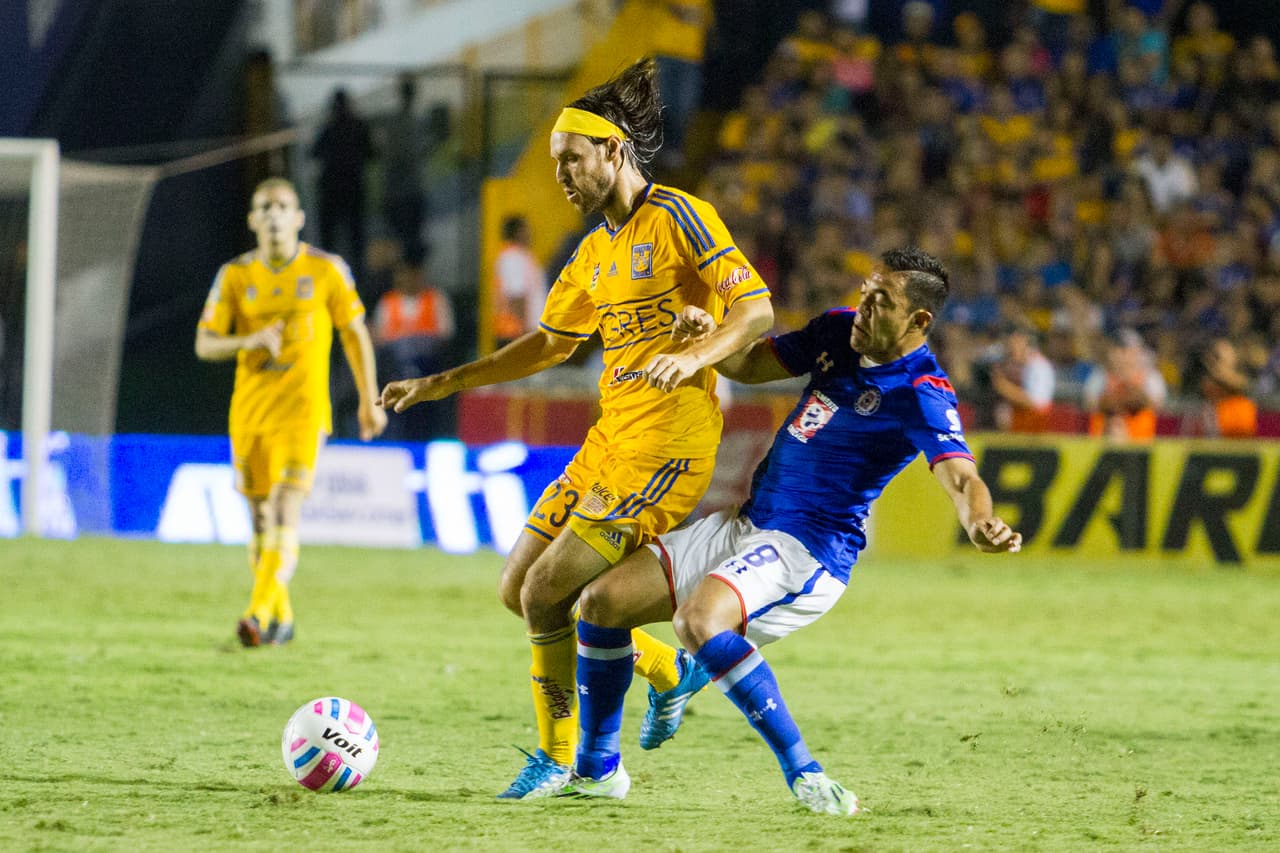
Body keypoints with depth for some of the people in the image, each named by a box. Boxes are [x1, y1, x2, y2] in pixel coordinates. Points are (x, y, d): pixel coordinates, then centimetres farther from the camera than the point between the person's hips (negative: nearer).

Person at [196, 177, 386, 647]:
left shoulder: (327, 270, 1)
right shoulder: (235, 275, 5)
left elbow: (355, 335, 9)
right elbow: (204, 344, 3)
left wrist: (370, 400, 10)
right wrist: (249, 341, -17)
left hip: (304, 409, -3)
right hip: (249, 410, 3)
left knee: (286, 511, -18)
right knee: (261, 518, 7)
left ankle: (259, 614, -26)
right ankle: (282, 617, 23)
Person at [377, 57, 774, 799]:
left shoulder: (677, 217, -9)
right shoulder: (597, 251, 16)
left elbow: (756, 310, -14)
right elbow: (552, 343, 28)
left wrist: (695, 356, -32)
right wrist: (444, 384, 24)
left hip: (666, 445, -9)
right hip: (611, 437, 9)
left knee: (546, 594, -12)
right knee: (518, 590, 7)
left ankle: (557, 758, 5)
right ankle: (665, 670, 21)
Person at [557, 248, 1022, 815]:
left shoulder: (920, 393, -18)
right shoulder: (839, 331, 5)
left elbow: (959, 476, -32)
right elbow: (750, 365, 17)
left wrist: (980, 524, -55)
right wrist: (708, 335, -5)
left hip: (808, 550, -8)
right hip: (747, 525, 8)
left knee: (698, 619, -35)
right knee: (602, 601, 4)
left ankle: (803, 772, -26)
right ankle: (597, 769, 22)